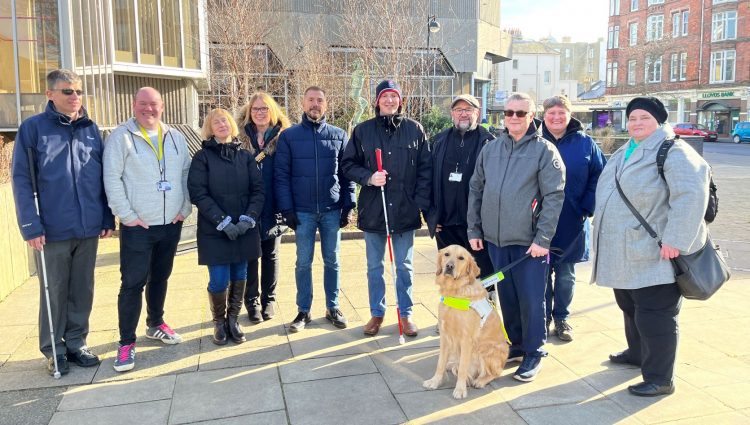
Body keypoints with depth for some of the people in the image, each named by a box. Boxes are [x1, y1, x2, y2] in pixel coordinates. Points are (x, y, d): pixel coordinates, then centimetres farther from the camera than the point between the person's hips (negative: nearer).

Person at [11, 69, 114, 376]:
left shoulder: (91, 128, 9)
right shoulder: (32, 128, -4)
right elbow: (21, 179, -7)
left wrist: (107, 218, 6)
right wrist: (31, 225, -14)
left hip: (88, 226, 4)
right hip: (53, 229, -3)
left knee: (83, 290, 13)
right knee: (54, 292, 9)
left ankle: (76, 343, 28)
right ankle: (53, 349, 24)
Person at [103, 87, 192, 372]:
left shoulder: (175, 137, 8)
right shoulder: (121, 136, -6)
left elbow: (186, 173, 11)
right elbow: (112, 178, -10)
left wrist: (185, 208, 2)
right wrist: (127, 215, -14)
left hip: (171, 224, 5)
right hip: (137, 226, -4)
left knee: (161, 277, 17)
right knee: (133, 283, -3)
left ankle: (156, 324, 34)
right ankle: (126, 342, 7)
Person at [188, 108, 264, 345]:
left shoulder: (245, 156, 9)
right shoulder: (202, 157, 0)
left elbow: (258, 190, 3)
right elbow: (198, 193, -8)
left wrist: (248, 219, -11)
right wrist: (222, 222, -16)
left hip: (244, 230, 3)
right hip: (214, 231, -3)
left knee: (239, 278, 8)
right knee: (219, 281, -2)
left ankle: (233, 320, 26)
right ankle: (219, 322, 20)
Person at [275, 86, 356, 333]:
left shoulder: (338, 136, 5)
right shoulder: (289, 136, 1)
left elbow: (346, 173, 5)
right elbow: (282, 175, -1)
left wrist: (348, 205, -1)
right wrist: (287, 209, -7)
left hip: (332, 210, 1)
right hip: (302, 211, -1)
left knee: (332, 261, 10)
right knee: (303, 263, 6)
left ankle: (333, 308, 22)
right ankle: (303, 311, 18)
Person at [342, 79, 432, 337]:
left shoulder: (414, 129, 2)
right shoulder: (362, 130, 2)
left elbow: (425, 168, 2)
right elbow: (349, 165, 5)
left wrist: (421, 203, -6)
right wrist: (368, 178, -14)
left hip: (405, 210, 0)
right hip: (373, 210, 1)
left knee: (404, 267, 10)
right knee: (375, 267, 12)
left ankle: (405, 314, 24)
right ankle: (377, 313, 26)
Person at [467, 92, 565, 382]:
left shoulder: (544, 150, -5)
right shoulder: (490, 149, 9)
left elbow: (554, 197, -9)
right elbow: (475, 190, 12)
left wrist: (543, 238, -14)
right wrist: (474, 230, 8)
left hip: (529, 242, -4)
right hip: (495, 239, 5)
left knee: (531, 300, 2)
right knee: (507, 297, 14)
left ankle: (534, 353, 18)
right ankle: (517, 345, 31)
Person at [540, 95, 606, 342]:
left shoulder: (584, 143, 1)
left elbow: (600, 177, 3)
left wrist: (588, 208, -6)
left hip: (571, 224, 1)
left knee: (565, 275, 12)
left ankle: (561, 318, 27)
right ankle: (543, 317, 23)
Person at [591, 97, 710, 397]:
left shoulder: (673, 151, -12)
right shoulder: (623, 154, 16)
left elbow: (691, 195, -23)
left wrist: (675, 240, -27)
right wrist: (604, 231, 22)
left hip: (653, 254, -9)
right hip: (622, 252, 9)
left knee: (654, 315, -3)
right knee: (630, 307, 23)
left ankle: (660, 378, 8)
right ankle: (637, 353, 43)